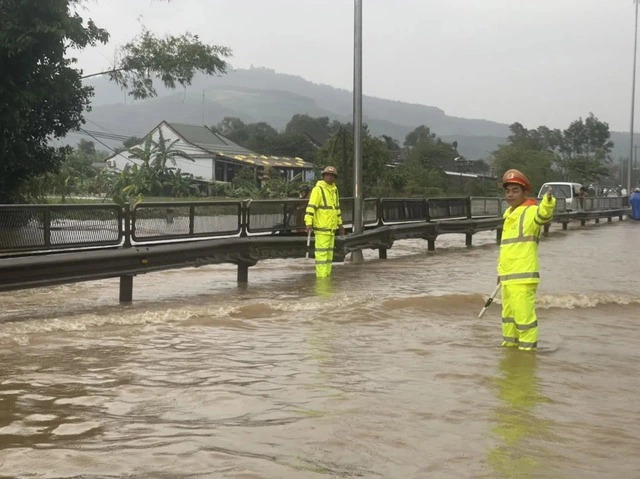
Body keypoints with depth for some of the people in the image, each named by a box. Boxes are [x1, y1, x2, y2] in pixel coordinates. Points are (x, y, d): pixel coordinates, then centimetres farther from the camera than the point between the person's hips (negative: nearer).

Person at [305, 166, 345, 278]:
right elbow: (311, 207, -19)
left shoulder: (334, 190, 13)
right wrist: (309, 224, -28)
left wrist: (340, 224, 23)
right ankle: (321, 275, -7)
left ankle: (327, 274, 16)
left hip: (331, 227, 8)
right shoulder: (318, 189, -12)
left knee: (329, 251, 10)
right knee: (322, 251, -8)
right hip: (321, 227, -8)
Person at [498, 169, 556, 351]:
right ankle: (510, 344, 36)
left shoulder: (530, 212, -11)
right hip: (507, 277, 9)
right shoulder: (509, 214, 15)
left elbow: (543, 215, -36)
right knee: (508, 315, 22)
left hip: (523, 277, -9)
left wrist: (548, 201, -57)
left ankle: (528, 348, 4)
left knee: (524, 316, -6)